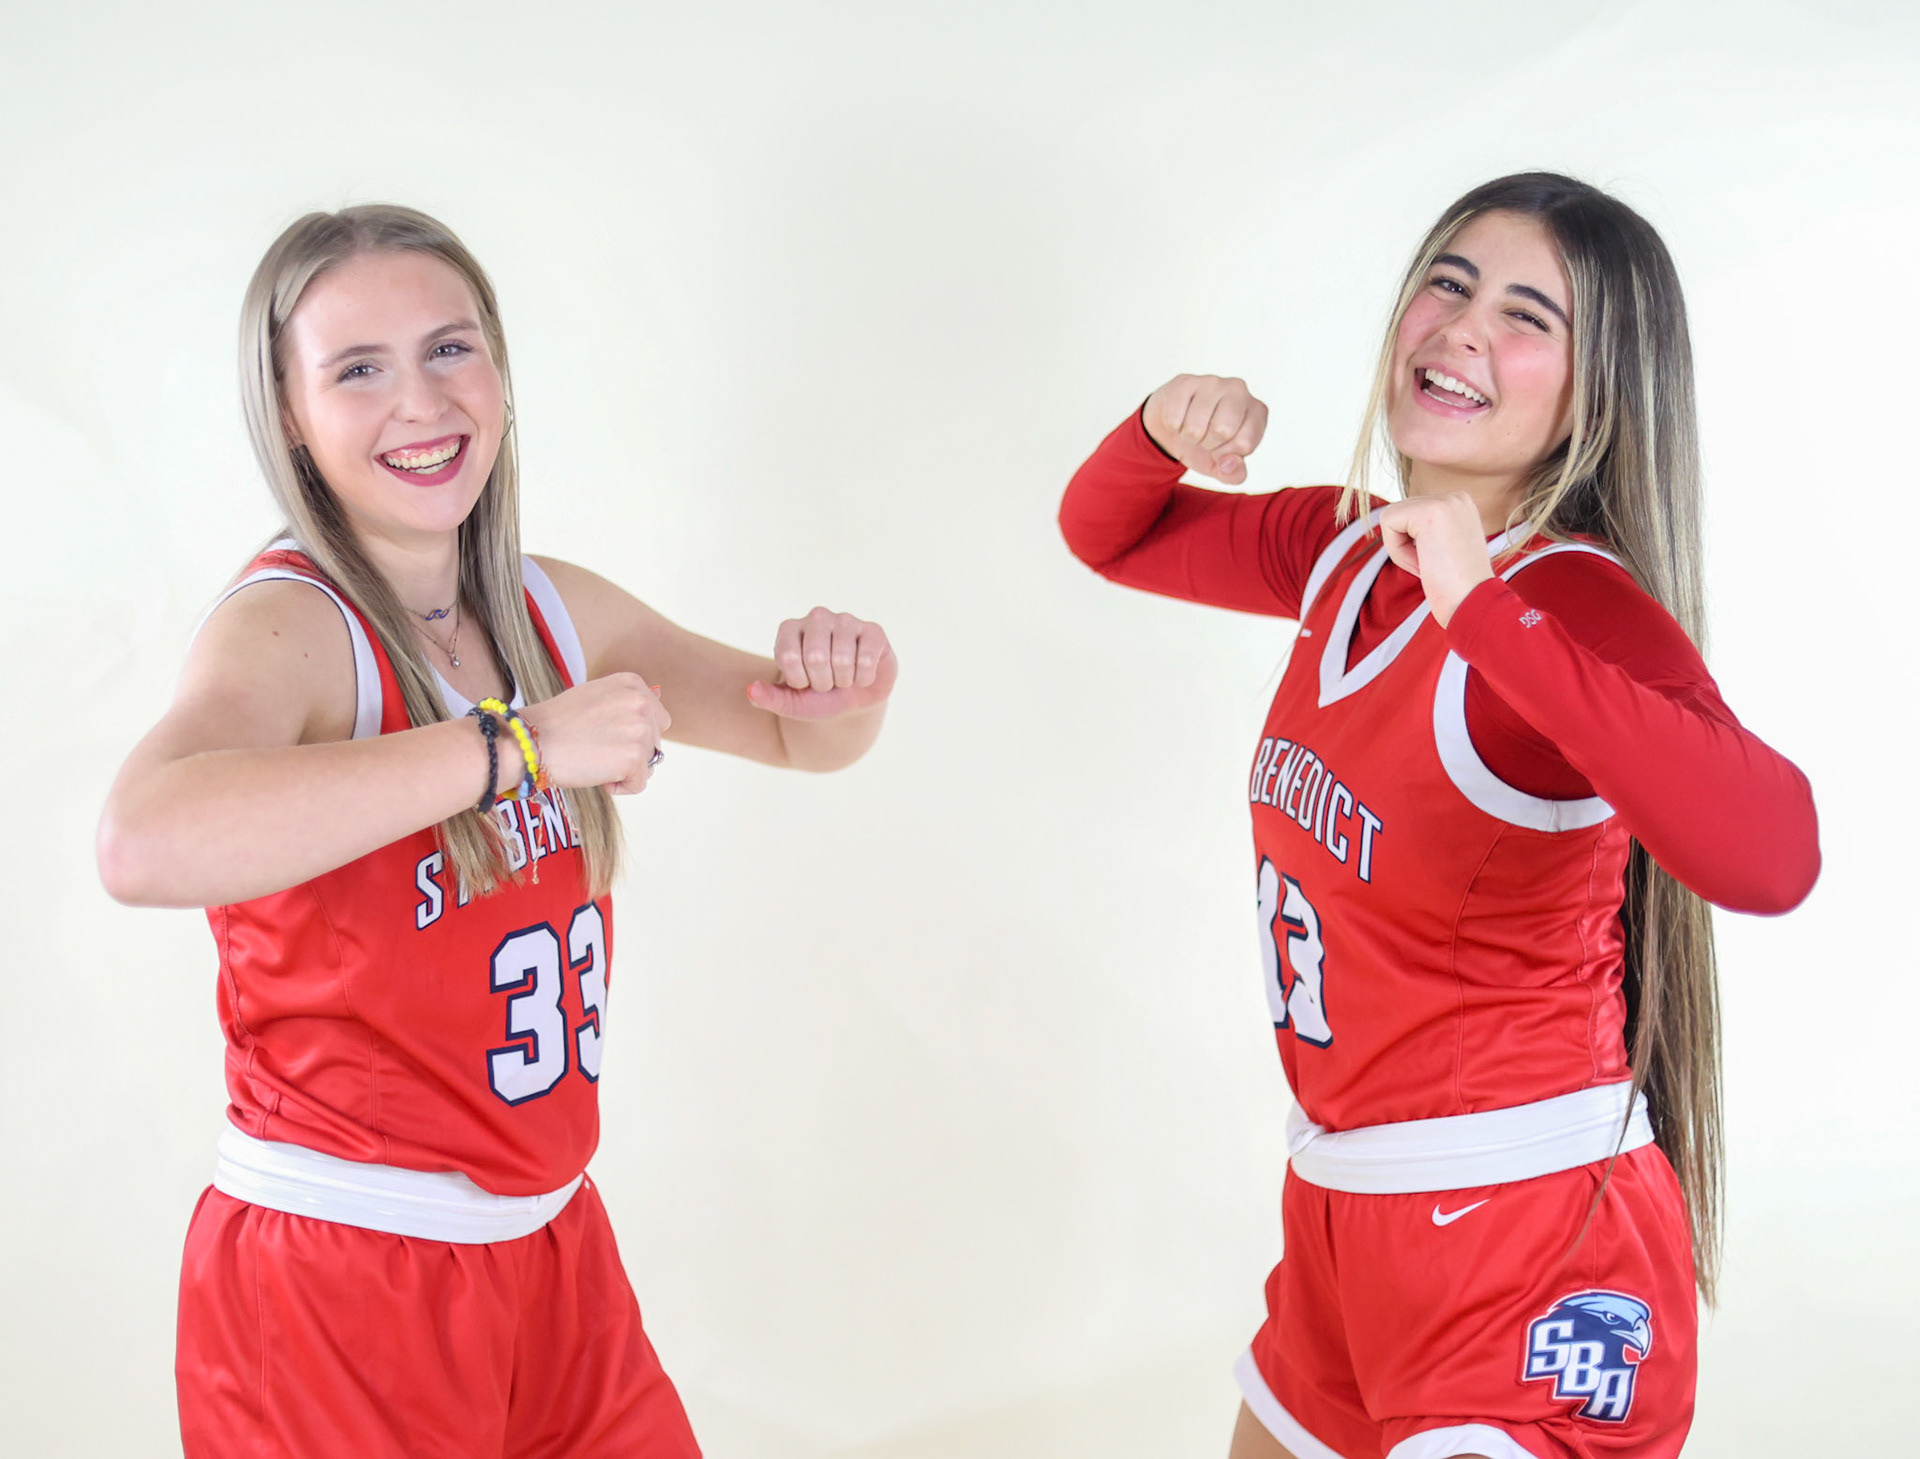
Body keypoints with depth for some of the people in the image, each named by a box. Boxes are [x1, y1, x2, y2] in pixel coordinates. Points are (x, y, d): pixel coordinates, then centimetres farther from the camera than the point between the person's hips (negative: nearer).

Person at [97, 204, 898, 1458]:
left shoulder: (556, 613, 3)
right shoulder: (287, 626, -17)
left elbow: (797, 738, 16)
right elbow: (145, 846, -39)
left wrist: (849, 691, -8)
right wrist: (519, 743, -36)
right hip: (336, 1282, -6)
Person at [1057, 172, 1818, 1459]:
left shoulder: (1577, 603, -19)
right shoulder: (1347, 550, 3)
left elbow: (1771, 856, -38)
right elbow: (1111, 537, 20)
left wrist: (1486, 612, -39)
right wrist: (1161, 431, -3)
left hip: (1530, 1225, -8)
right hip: (1345, 1204, 8)